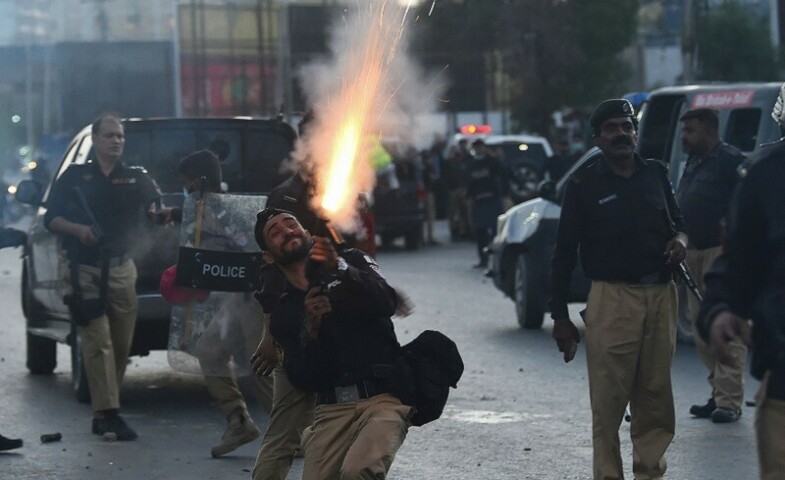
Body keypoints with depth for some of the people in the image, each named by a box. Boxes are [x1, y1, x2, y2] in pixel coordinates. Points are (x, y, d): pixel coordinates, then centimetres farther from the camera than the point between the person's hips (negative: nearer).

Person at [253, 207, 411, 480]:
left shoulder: (353, 263, 11)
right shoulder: (283, 315, 17)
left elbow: (386, 303, -10)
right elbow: (303, 381, 5)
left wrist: (340, 269, -24)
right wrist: (311, 328, -10)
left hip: (384, 398, -4)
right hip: (332, 409, 4)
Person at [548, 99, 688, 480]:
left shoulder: (656, 174, 13)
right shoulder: (584, 184, 2)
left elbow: (677, 220, 27)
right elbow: (564, 252, 2)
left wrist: (680, 239, 1)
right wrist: (559, 316, -1)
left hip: (661, 295, 4)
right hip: (612, 299, -4)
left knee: (656, 396, 7)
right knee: (609, 401, -7)